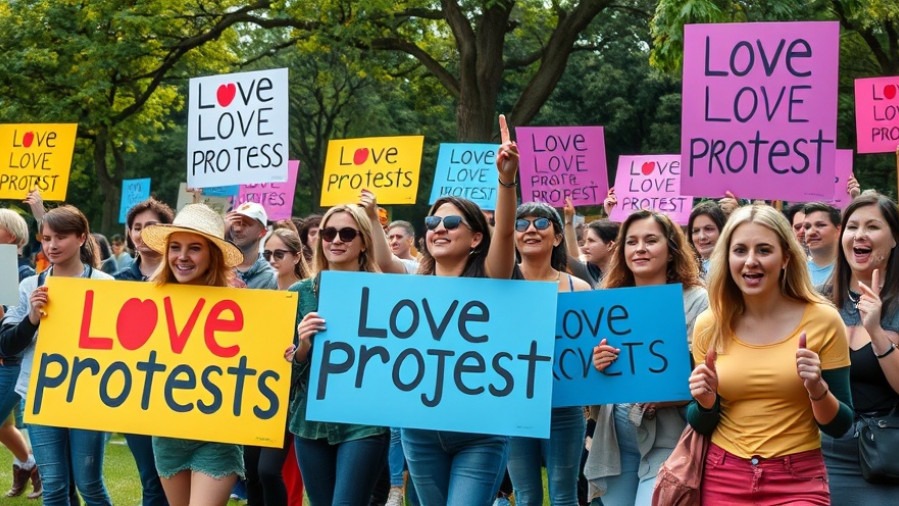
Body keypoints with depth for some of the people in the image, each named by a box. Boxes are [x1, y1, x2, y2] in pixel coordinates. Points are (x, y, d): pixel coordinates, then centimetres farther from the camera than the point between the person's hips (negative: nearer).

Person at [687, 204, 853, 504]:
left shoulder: (822, 320, -8)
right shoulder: (709, 326, -2)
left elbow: (839, 426, -4)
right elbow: (702, 425, 6)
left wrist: (817, 388, -22)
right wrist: (706, 401, -14)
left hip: (798, 480, -2)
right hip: (722, 478, 2)